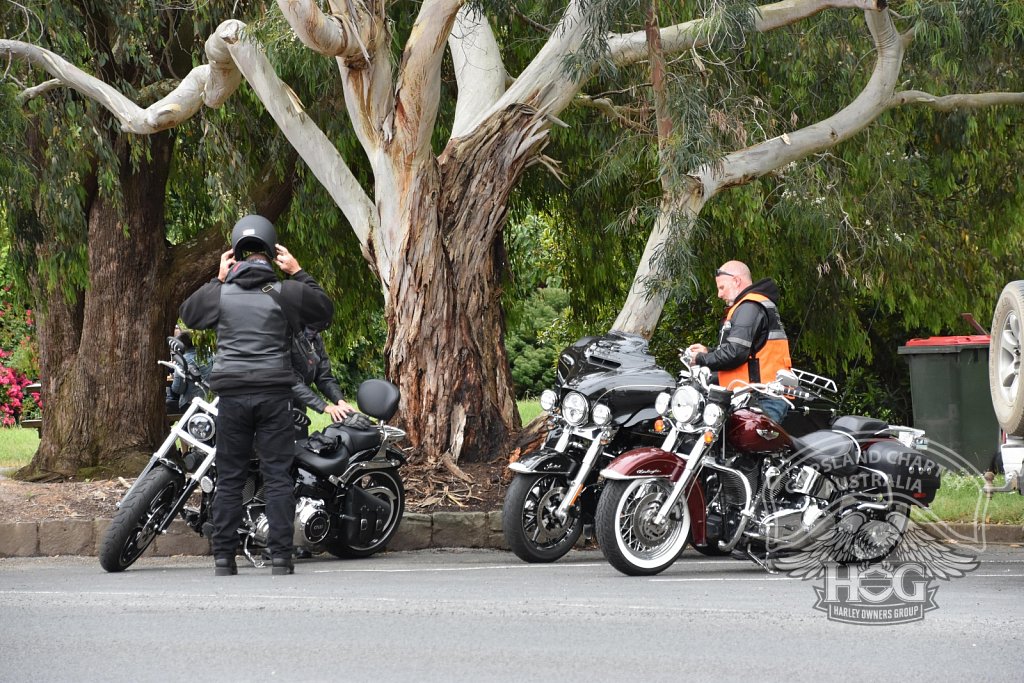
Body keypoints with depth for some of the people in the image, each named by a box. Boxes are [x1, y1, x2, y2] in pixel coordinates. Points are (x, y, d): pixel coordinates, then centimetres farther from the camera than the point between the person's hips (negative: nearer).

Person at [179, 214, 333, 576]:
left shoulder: (220, 292, 2)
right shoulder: (284, 291, -1)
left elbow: (187, 313, 20)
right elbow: (325, 311, 12)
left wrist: (217, 280, 23)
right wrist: (299, 273, 15)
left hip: (232, 395, 1)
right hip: (274, 394, -1)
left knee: (229, 478, 6)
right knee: (278, 477, 0)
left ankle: (223, 557, 3)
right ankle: (280, 556, -5)